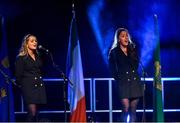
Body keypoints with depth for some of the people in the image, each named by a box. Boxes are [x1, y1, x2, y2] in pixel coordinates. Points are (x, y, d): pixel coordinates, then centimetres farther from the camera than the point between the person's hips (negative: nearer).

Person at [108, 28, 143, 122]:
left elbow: (136, 65, 7)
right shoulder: (114, 52, 2)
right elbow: (113, 69, 5)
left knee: (133, 109, 3)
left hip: (135, 81, 4)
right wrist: (118, 79, 0)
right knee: (126, 108, -16)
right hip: (123, 83, -4)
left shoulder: (132, 50, 13)